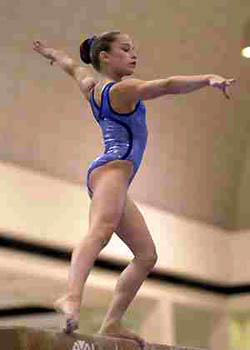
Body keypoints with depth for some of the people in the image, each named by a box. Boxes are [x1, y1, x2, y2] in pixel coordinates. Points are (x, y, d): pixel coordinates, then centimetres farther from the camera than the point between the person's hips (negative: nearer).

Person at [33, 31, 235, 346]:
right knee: (100, 232, -36)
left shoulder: (92, 85, 21)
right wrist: (209, 79, -35)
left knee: (147, 255, 6)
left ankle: (112, 323, 0)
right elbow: (166, 85, -22)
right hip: (113, 168, -10)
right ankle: (71, 297, -60)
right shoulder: (124, 88, -5)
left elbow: (73, 66, 42)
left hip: (105, 176, 10)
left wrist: (52, 53, 63)